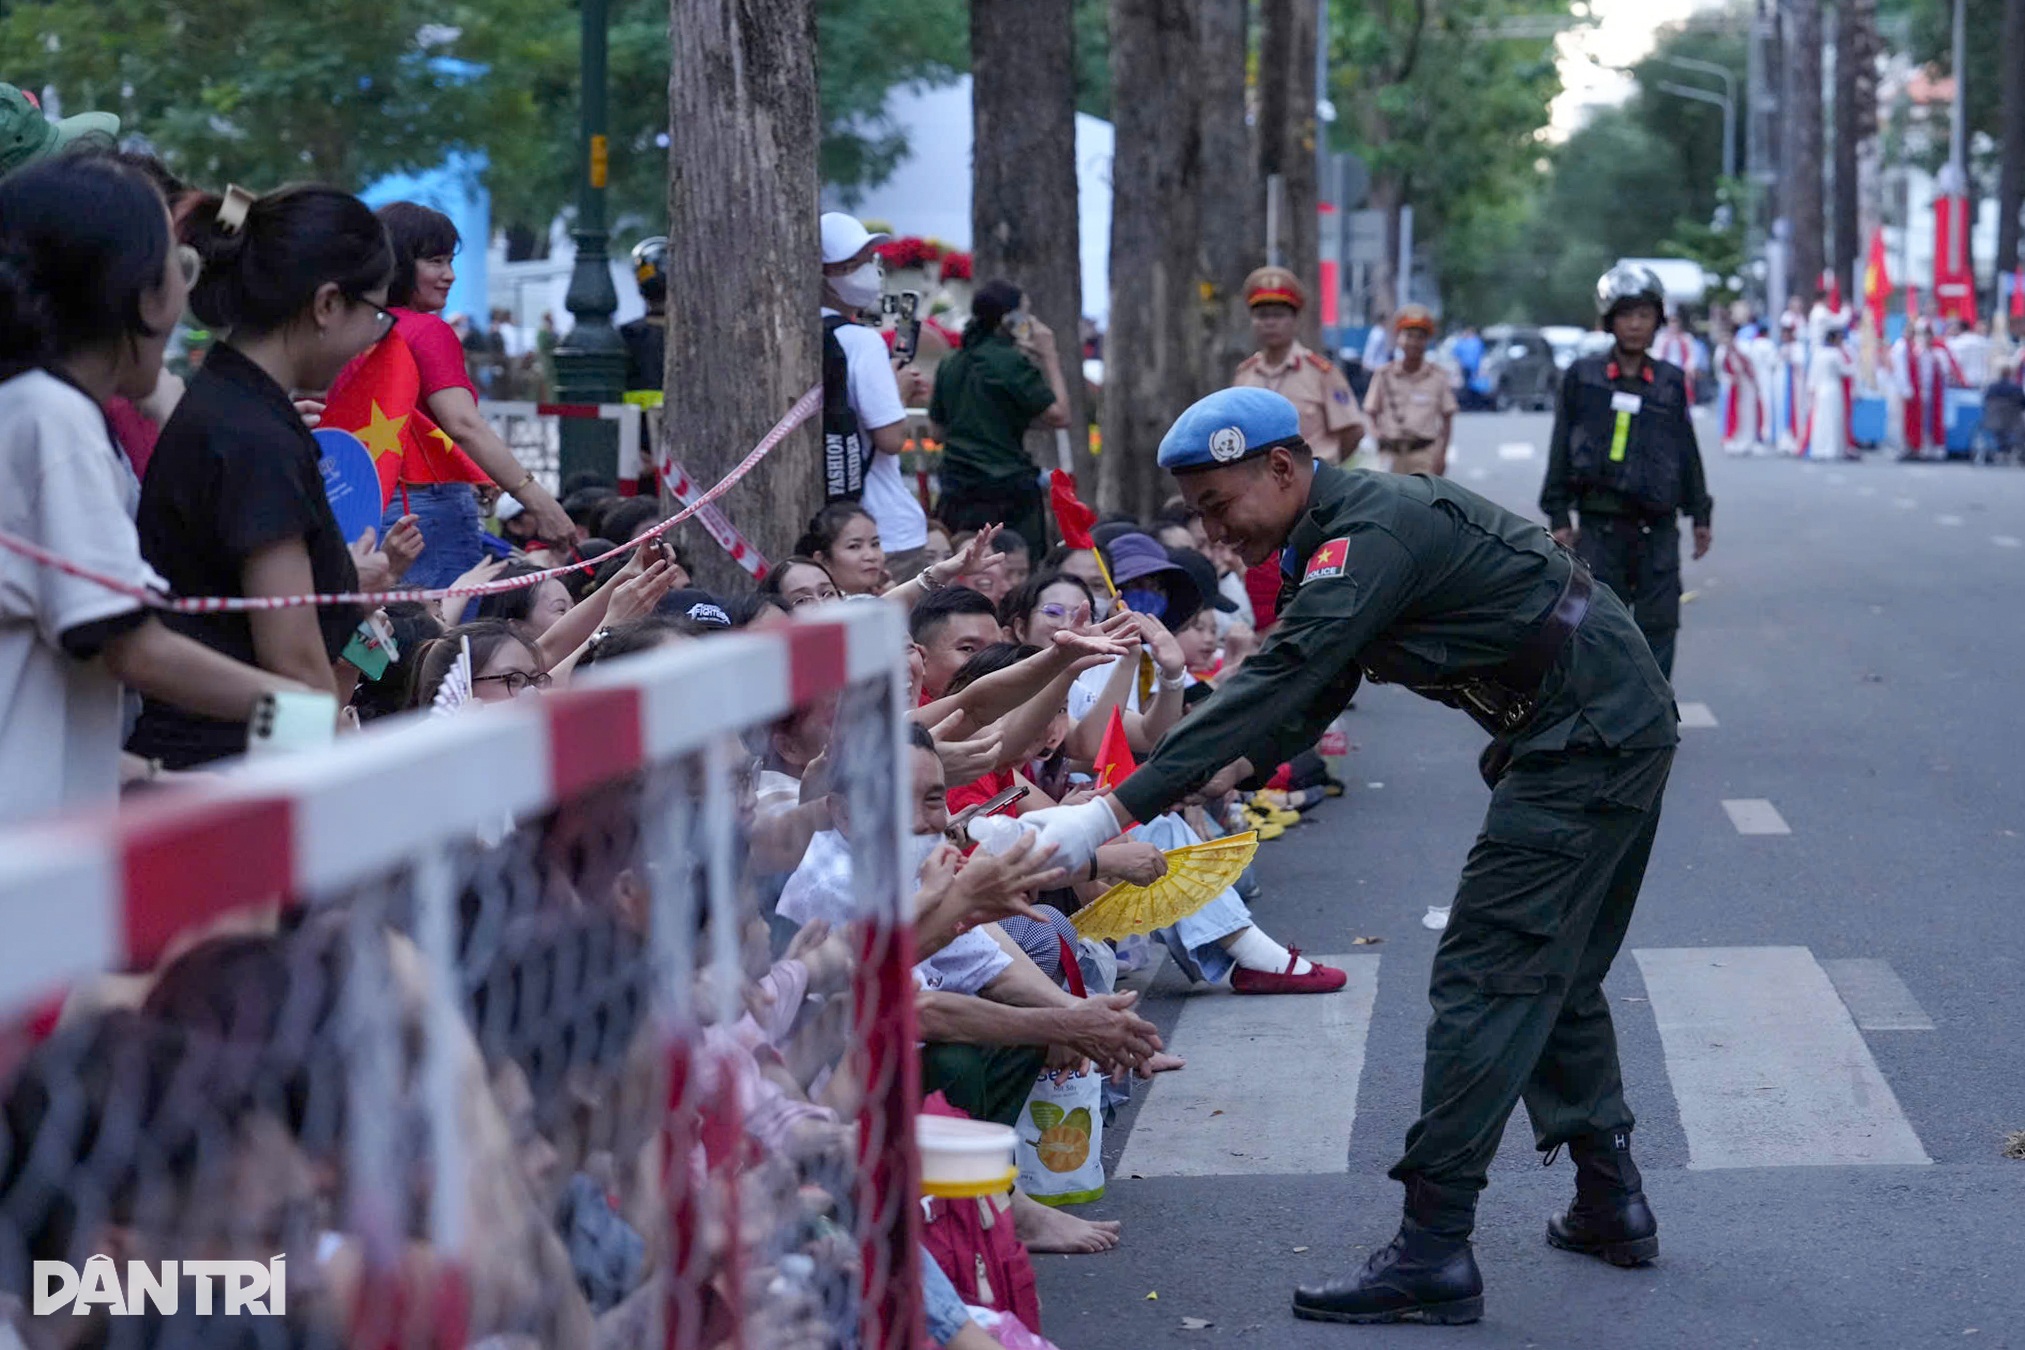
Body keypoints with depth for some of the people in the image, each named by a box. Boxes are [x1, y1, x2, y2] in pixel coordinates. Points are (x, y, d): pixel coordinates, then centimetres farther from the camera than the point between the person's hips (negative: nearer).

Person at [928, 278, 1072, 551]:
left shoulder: (950, 364, 12)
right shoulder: (1012, 362, -9)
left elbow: (936, 431, 19)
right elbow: (1059, 415, -7)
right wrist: (1049, 357, 0)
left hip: (956, 491, 7)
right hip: (1007, 493, -7)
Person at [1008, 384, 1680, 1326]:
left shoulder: (1371, 537, -21)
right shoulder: (1350, 526, 11)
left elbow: (1280, 680, -30)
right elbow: (1313, 685, 17)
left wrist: (1114, 813, -33)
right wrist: (1241, 766, -3)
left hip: (1588, 743, -11)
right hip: (1614, 729, 11)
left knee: (1487, 981, -11)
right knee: (1555, 977, 19)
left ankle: (1433, 1255, -12)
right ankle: (1611, 1203, 27)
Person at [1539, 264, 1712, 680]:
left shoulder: (1671, 381, 7)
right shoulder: (1582, 376, 2)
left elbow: (1687, 451, 13)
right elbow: (1562, 449, 4)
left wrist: (1700, 515, 14)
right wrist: (1559, 517, 0)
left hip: (1658, 528, 2)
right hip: (1600, 524, -1)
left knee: (1658, 625, 0)